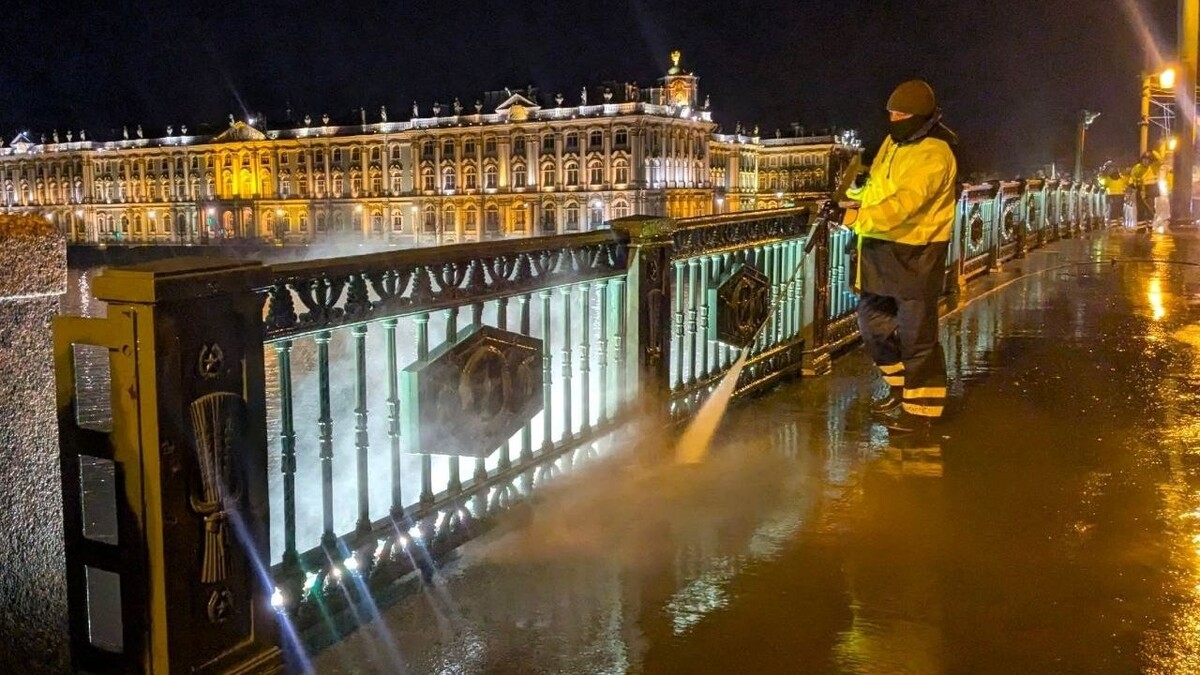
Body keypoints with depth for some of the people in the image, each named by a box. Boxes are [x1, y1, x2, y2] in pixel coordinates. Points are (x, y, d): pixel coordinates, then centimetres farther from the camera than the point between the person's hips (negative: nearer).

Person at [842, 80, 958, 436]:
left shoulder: (933, 154, -17)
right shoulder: (894, 141, 12)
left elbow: (906, 202, -30)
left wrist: (862, 218, -35)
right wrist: (857, 197, 4)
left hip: (915, 254, -9)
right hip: (881, 249, 9)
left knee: (916, 334, -3)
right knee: (872, 320, 17)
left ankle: (921, 409, 8)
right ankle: (901, 385, 35)